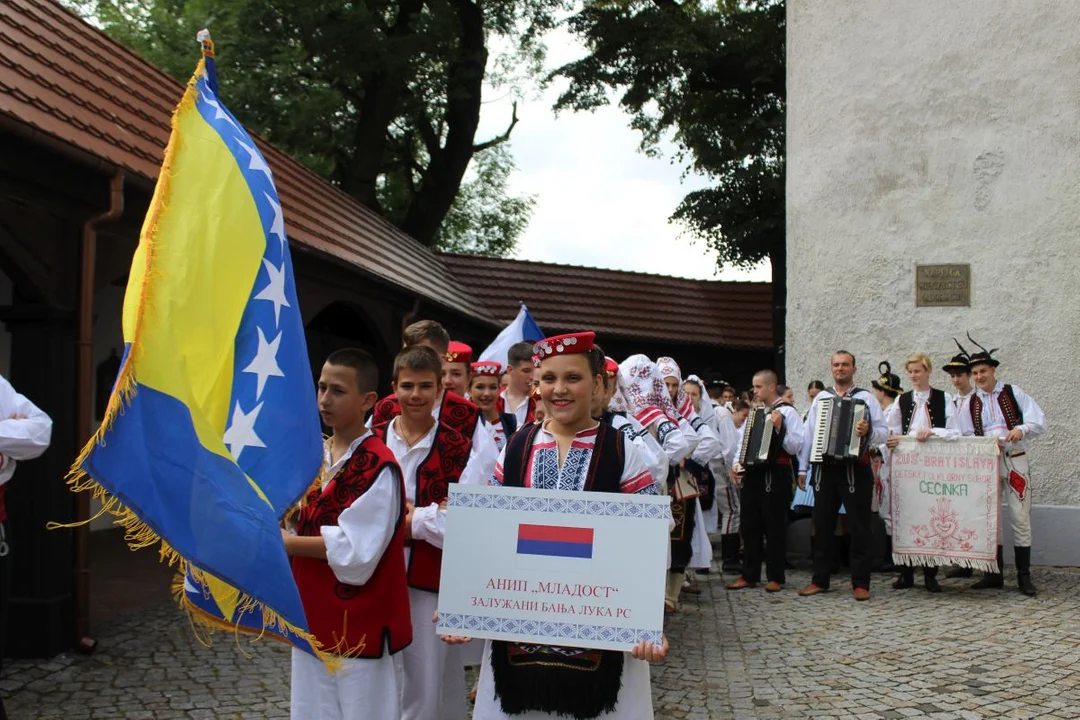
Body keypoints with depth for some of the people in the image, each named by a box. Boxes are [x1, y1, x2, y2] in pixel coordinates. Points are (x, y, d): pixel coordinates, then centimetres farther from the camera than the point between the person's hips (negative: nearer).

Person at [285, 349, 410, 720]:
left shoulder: (378, 467, -18)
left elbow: (354, 551, -22)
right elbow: (303, 524, 13)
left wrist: (282, 541, -16)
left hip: (361, 624, -7)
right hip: (313, 617, 8)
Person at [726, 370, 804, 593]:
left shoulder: (787, 411, -3)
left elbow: (796, 447, -11)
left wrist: (779, 428, -22)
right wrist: (738, 463, 6)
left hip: (776, 476, -6)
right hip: (752, 474, 6)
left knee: (775, 526, 0)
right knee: (750, 526, 8)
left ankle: (775, 577, 8)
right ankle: (749, 575, 16)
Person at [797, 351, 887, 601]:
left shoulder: (866, 398, 3)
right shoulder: (820, 398, 12)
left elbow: (884, 432, -2)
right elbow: (808, 434, 11)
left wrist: (868, 432, -23)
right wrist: (803, 468, 8)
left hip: (855, 469, -3)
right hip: (825, 470, 4)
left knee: (860, 526, 0)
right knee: (822, 526, 9)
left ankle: (861, 583, 7)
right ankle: (820, 580, 18)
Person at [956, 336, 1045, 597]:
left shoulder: (1013, 393, 3)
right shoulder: (971, 403, 9)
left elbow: (1040, 422, -4)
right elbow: (967, 438, 6)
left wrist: (1021, 429, -24)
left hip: (1015, 461, -3)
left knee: (1020, 518, -4)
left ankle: (1024, 576, 4)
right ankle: (994, 573, 13)